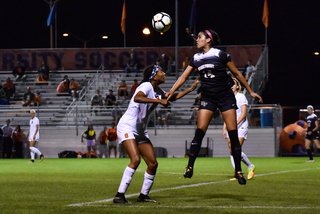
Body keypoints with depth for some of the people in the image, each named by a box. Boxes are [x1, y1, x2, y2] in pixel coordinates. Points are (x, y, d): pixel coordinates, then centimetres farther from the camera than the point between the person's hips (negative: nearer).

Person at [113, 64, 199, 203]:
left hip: (140, 131, 9)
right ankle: (119, 195, -23)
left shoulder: (158, 91, 9)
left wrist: (190, 89, 26)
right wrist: (159, 101, -40)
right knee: (135, 159, -26)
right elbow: (137, 98, -39)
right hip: (126, 127, -9)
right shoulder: (146, 86, -16)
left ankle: (143, 195, 15)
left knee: (153, 163, 1)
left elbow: (172, 97, 30)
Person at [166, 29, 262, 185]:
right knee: (199, 132, -9)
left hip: (225, 96, -3)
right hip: (207, 98, 3)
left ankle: (238, 170, 4)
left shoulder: (220, 55, -8)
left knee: (233, 134, -5)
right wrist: (171, 92, -6)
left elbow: (237, 74, -1)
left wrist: (250, 92, 3)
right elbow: (183, 77, 7)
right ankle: (190, 167, -6)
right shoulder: (196, 58, 5)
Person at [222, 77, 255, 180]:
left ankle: (250, 167, 5)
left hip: (241, 126, -6)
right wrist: (224, 128, 11)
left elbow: (243, 114, -11)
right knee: (232, 152, -2)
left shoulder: (241, 97, -4)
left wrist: (235, 124, -21)